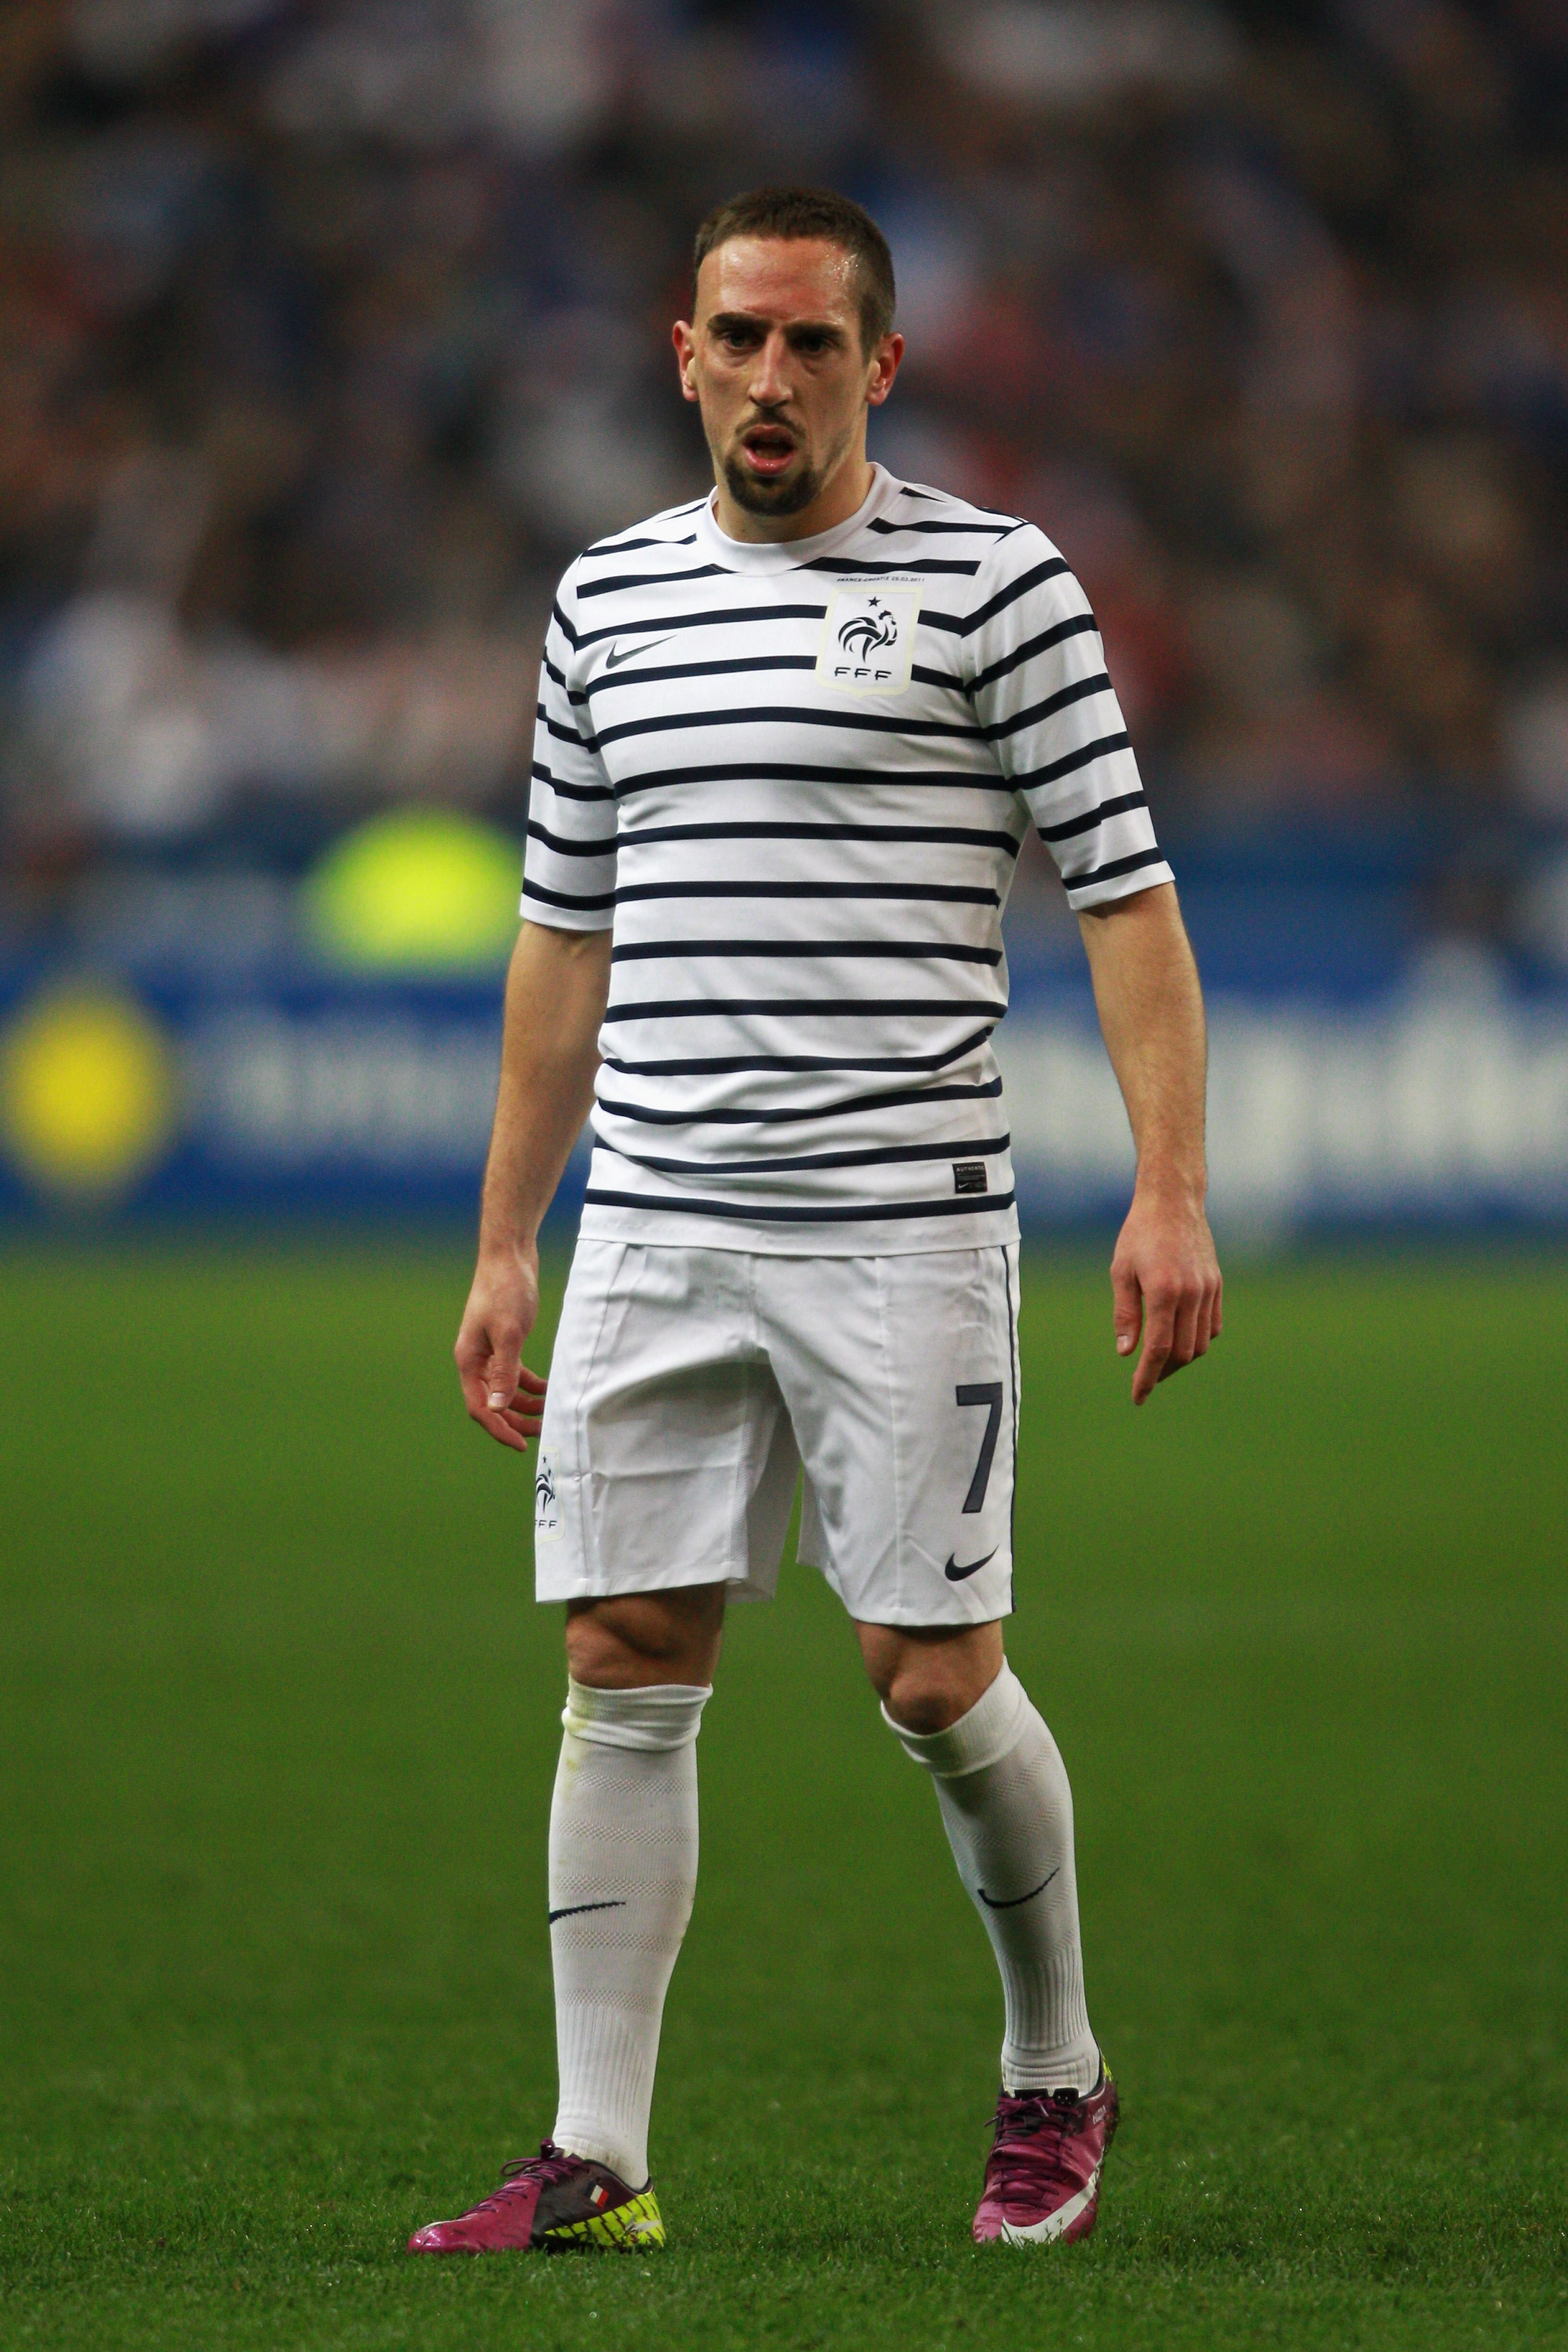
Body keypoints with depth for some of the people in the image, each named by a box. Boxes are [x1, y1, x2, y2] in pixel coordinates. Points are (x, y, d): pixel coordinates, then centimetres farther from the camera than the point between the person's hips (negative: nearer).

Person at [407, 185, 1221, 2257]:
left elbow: (1124, 893, -3)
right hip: (654, 1229, 4)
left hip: (903, 1220, -4)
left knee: (933, 1678, -3)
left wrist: (1172, 1191, -13)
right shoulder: (606, 602, 13)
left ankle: (1057, 2074, 20)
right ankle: (598, 2161, 2)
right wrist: (507, 1245, 17)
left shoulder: (996, 585, -1)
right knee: (628, 1675, 0)